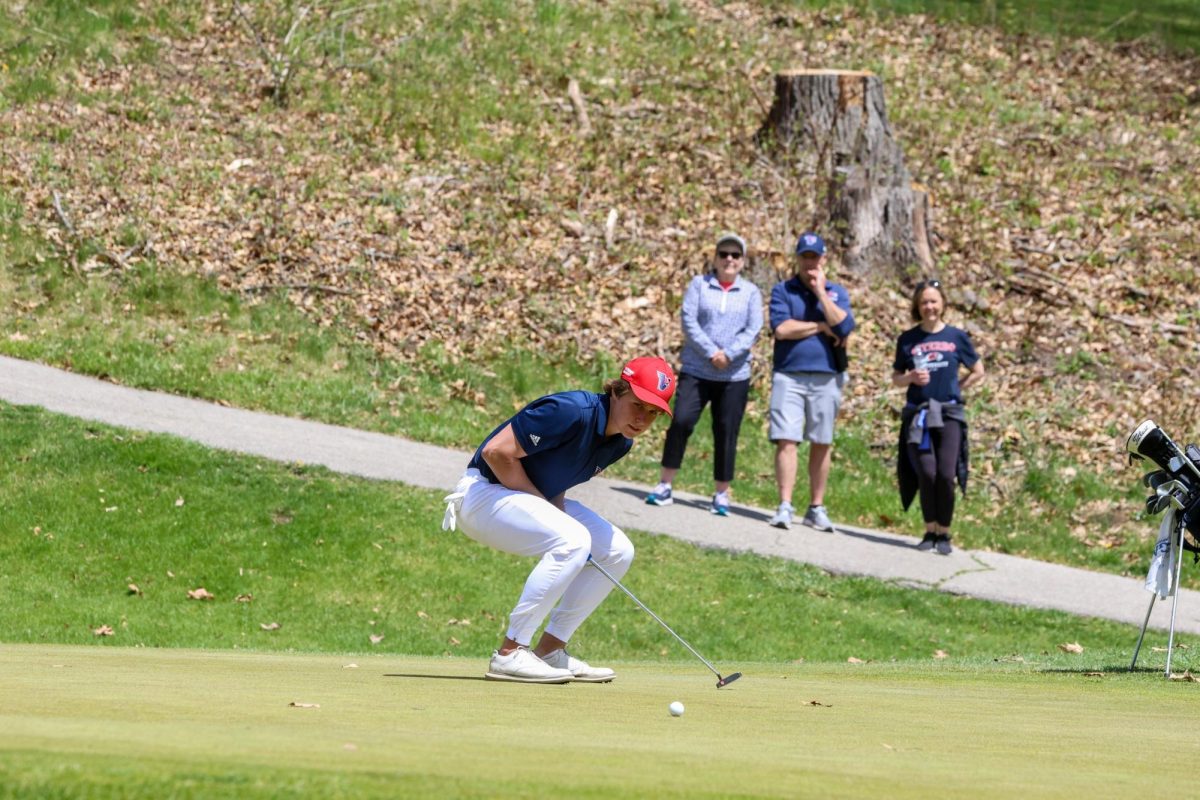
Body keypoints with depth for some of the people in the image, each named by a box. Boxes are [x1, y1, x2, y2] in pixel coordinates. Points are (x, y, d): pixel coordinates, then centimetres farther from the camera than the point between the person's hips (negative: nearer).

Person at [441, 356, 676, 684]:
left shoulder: (620, 443, 1)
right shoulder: (573, 412, -27)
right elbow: (496, 452, -26)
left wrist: (557, 506, -7)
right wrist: (541, 502, -19)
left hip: (540, 497, 9)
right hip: (485, 493, -9)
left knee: (618, 551, 1)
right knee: (572, 540, -30)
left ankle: (550, 650, 4)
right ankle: (510, 653, -25)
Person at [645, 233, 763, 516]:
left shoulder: (750, 292, 7)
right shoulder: (699, 285, 5)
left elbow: (753, 330, -2)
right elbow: (689, 321, -4)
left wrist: (728, 354, -16)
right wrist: (711, 352, -15)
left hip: (735, 376, 1)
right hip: (696, 370, -1)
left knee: (726, 433, 1)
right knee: (681, 421, -12)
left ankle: (721, 495, 9)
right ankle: (664, 486, -4)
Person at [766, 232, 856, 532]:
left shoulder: (837, 293, 10)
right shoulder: (783, 290, 6)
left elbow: (844, 327, -8)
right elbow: (781, 328, -10)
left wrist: (820, 291, -7)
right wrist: (821, 327, -6)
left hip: (826, 378, 2)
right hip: (789, 375, -2)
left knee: (822, 444, 5)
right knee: (786, 440, -9)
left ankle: (816, 508, 12)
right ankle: (785, 507, -9)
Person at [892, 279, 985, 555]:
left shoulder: (956, 337, 4)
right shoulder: (908, 339, 6)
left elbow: (978, 372, 14)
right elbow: (896, 378, 11)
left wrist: (956, 389, 4)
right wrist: (911, 378, -9)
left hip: (948, 414, -1)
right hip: (917, 415, 1)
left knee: (946, 475, -10)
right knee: (926, 474, -6)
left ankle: (944, 533, 2)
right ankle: (930, 531, 8)